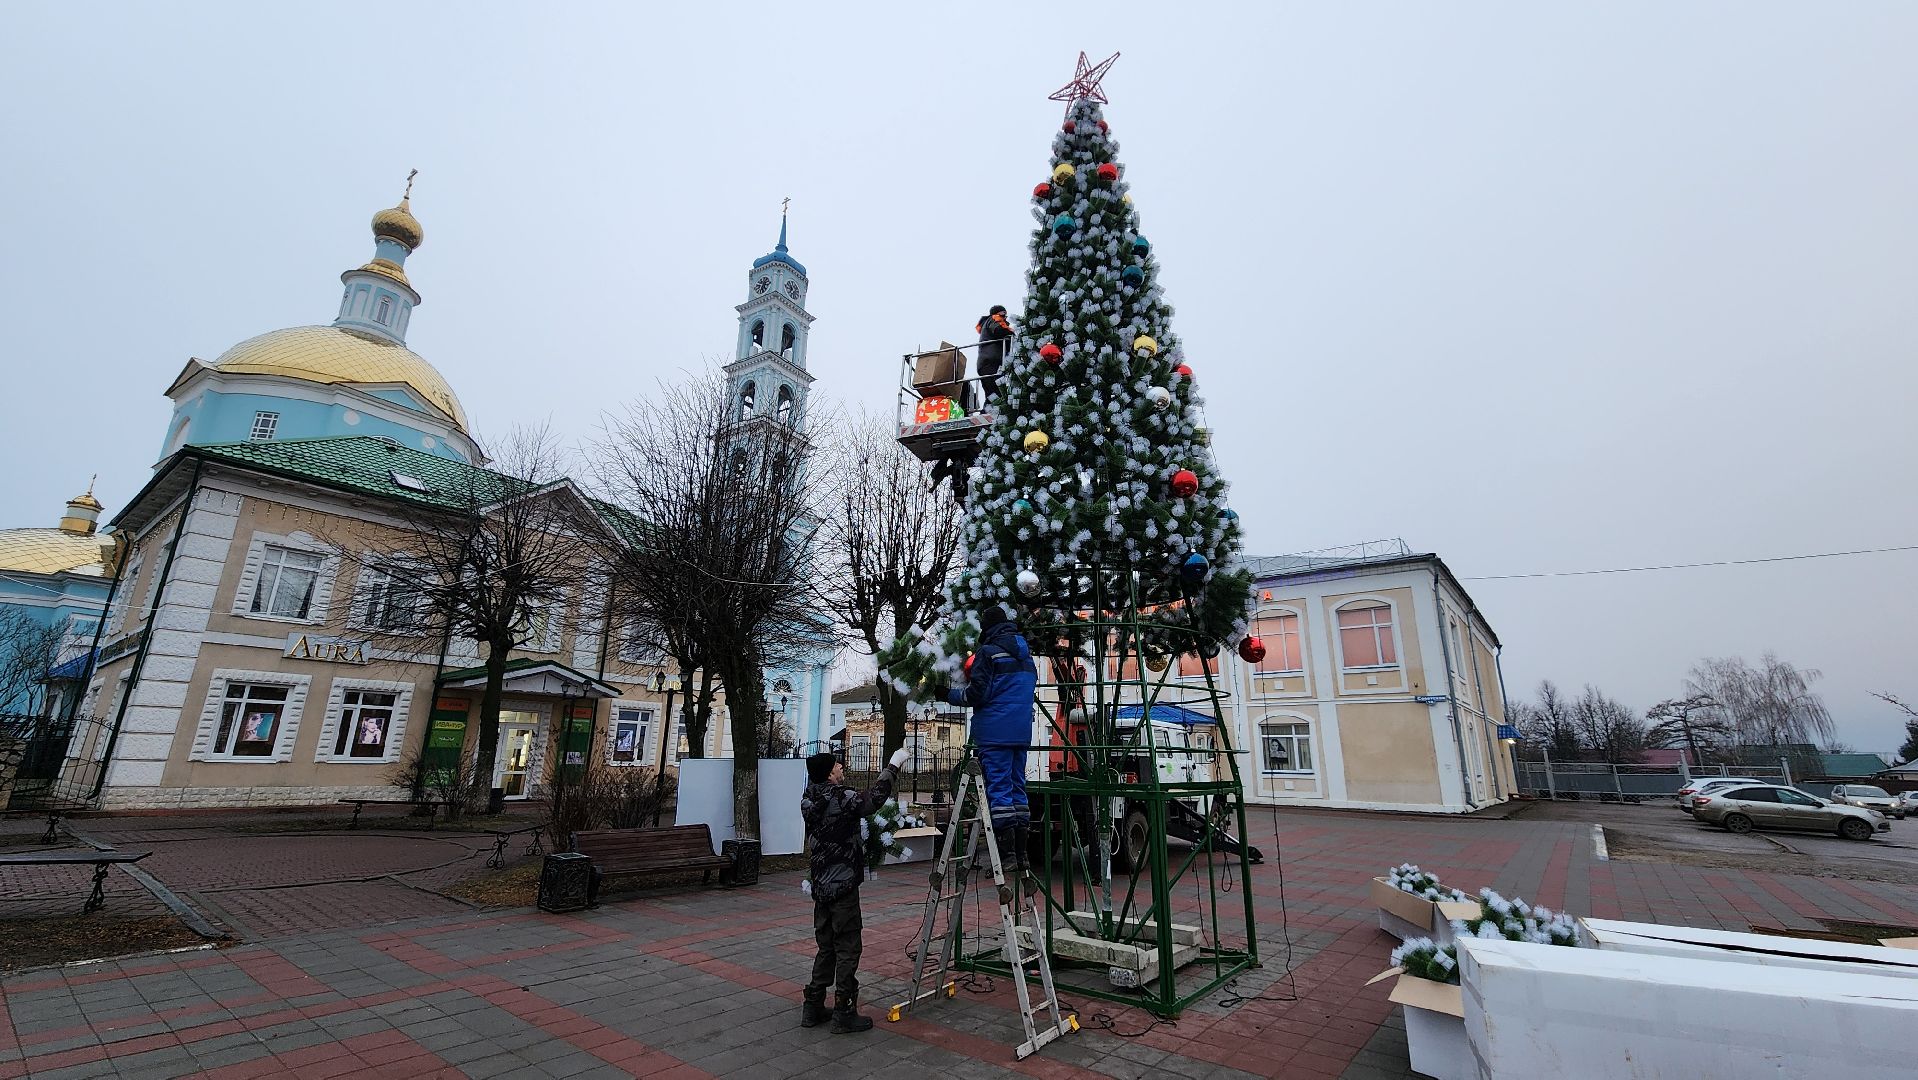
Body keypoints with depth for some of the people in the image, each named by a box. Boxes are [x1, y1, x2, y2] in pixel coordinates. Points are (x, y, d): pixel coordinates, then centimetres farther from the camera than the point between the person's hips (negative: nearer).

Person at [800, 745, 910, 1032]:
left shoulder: (809, 801, 2)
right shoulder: (842, 799, -20)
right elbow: (873, 800, -4)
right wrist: (893, 766, 5)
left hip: (821, 887, 8)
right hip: (843, 887, -8)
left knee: (826, 949, 19)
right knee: (847, 950, 4)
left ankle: (813, 1008, 26)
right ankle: (844, 1013, 11)